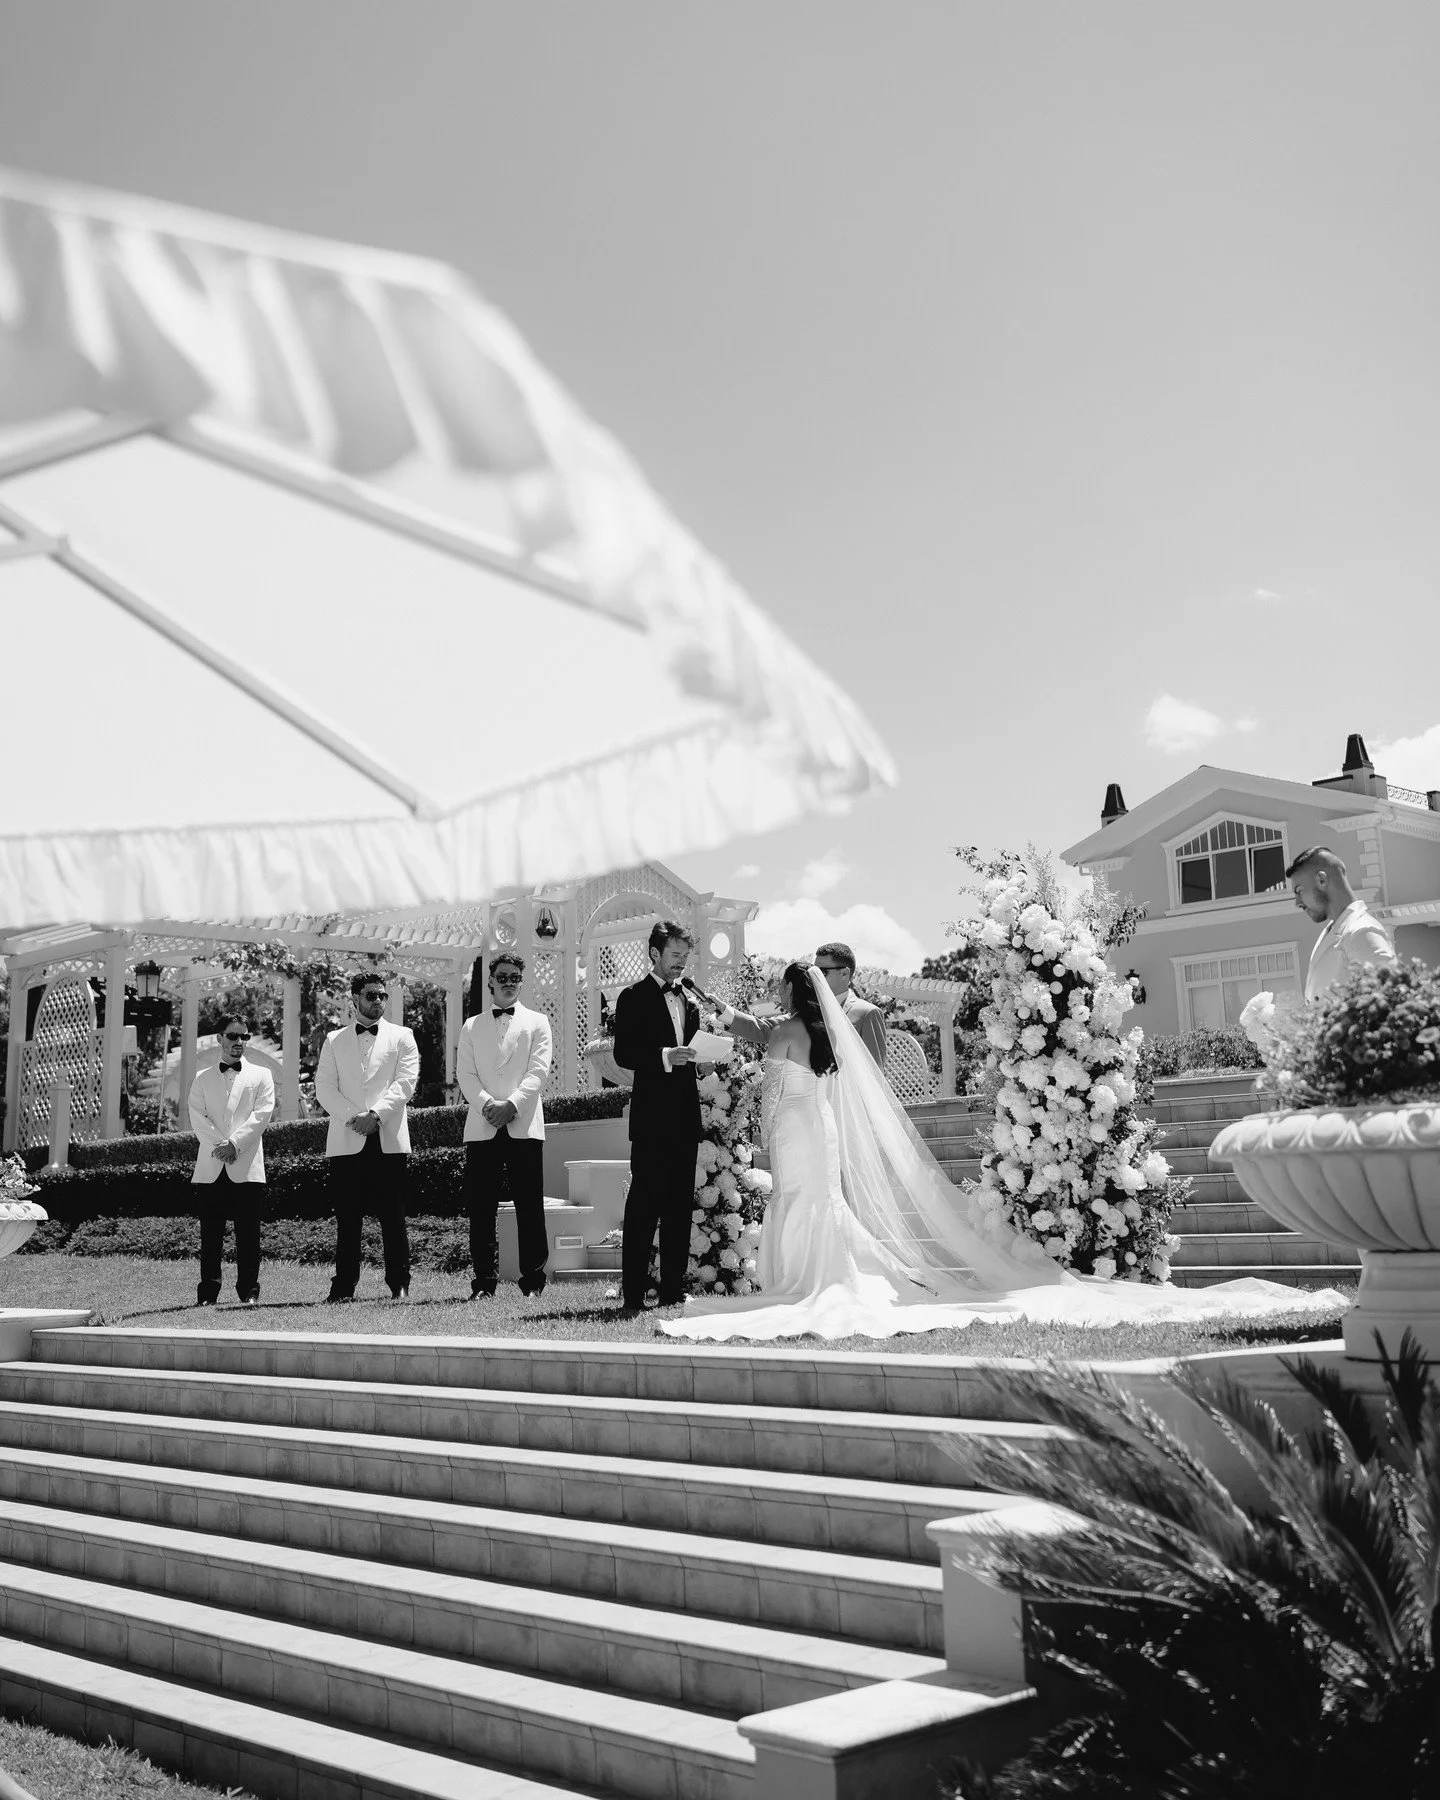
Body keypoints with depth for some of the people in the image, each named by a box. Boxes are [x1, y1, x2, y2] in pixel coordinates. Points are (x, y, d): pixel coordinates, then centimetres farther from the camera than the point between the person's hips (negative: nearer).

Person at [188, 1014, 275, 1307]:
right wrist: (219, 1145, -12)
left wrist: (234, 1144, -12)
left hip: (247, 1168, -1)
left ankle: (249, 1291, 4)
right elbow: (197, 1118, 3)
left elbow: (262, 1114, -1)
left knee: (248, 1234, -1)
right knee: (210, 1235, 1)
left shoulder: (260, 1075, 12)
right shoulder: (202, 1079, 16)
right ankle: (207, 1292, 5)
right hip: (211, 1168, 1)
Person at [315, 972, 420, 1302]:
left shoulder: (402, 1037, 12)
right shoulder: (334, 1041, 15)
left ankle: (399, 1285, 4)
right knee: (347, 1220, 1)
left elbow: (405, 1082, -1)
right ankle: (343, 1287, 6)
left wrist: (375, 1114, -14)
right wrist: (353, 1118, -9)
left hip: (389, 1140, -1)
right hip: (346, 1141, 1)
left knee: (393, 1219, -1)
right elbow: (324, 1088, 5)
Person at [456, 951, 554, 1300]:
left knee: (530, 1207, -3)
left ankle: (533, 1280, 3)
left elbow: (537, 1072, 0)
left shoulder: (537, 1023, 12)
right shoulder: (471, 1026, 17)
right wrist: (488, 1104, -12)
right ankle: (484, 1281, 5)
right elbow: (464, 1074, 5)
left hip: (524, 1125, -1)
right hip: (482, 1127, 2)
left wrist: (511, 1105, -14)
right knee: (481, 1209, -1)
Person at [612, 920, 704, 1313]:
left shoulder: (689, 1000, 19)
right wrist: (665, 1056, -22)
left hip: (685, 1116, 7)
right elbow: (623, 1054, -10)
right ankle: (633, 1292, -3)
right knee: (644, 1204, -6)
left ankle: (674, 1290, 14)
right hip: (652, 1117, -7)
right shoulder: (634, 997, -2)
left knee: (680, 1206, 8)